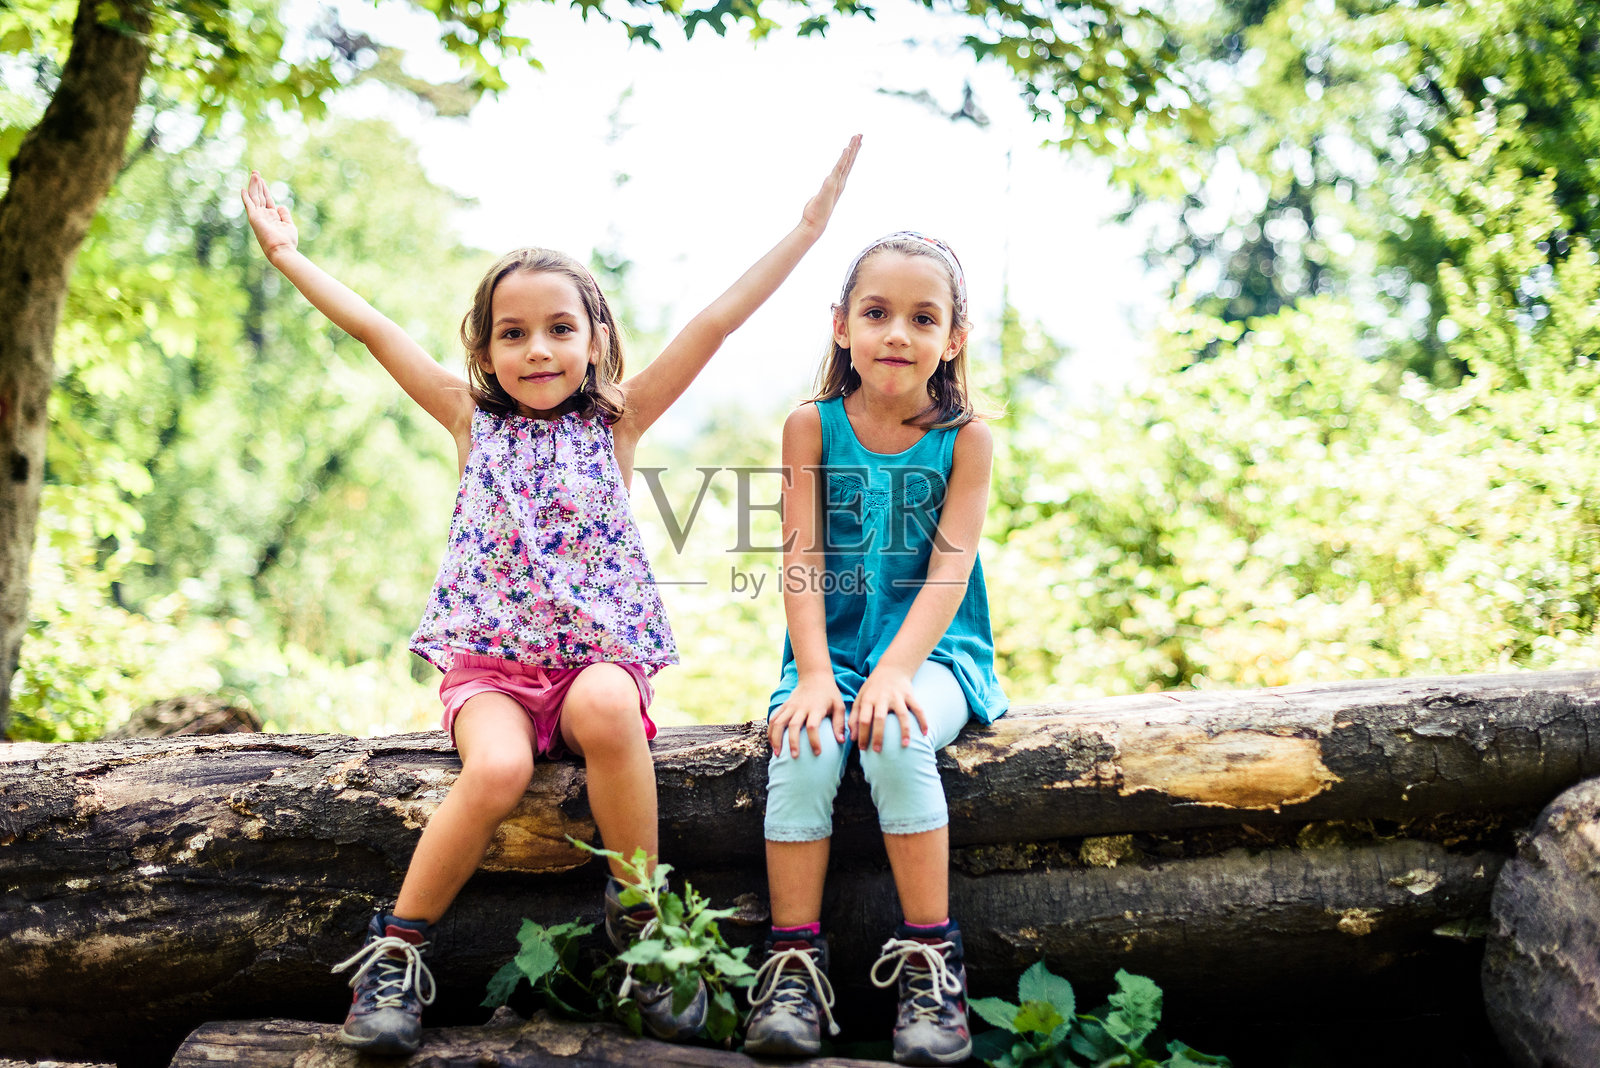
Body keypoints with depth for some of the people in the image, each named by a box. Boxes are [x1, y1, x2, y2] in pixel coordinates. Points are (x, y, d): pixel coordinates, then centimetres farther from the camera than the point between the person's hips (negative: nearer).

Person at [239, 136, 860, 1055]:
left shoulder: (616, 422, 9)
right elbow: (373, 328, 13)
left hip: (599, 654, 0)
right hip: (490, 659, 1)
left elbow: (713, 324, 2)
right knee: (498, 769, -30)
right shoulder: (474, 421, 12)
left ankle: (640, 919, -18)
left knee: (608, 709, -35)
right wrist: (288, 255, 15)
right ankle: (396, 953, -12)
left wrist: (809, 227, -1)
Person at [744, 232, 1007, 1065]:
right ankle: (794, 966, -19)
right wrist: (814, 675, -18)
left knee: (897, 739, -32)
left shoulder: (965, 438, 1)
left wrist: (893, 671, -23)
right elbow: (800, 561, -3)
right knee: (804, 747, -28)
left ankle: (929, 963, -21)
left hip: (933, 652, -1)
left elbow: (950, 570, -9)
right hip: (831, 650, 2)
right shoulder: (812, 426, 3)